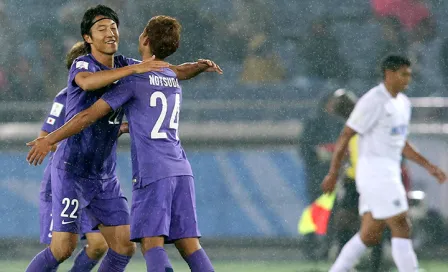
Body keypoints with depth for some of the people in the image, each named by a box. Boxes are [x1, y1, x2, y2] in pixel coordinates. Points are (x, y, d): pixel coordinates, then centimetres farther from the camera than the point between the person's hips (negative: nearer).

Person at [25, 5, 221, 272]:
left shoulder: (124, 66, 5)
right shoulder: (82, 65, -14)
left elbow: (175, 72, 12)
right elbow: (87, 81, -40)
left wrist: (199, 67, -9)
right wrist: (134, 69, -47)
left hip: (105, 175, 7)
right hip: (72, 171, -7)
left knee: (124, 246, -1)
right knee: (63, 248, -11)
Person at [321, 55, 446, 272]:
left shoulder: (403, 103, 14)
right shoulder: (373, 102, -14)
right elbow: (346, 136, -12)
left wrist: (428, 166, 16)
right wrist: (333, 173, -11)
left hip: (390, 172, 9)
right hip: (374, 171, -9)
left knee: (369, 236, 10)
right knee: (401, 229, -10)